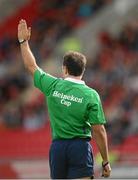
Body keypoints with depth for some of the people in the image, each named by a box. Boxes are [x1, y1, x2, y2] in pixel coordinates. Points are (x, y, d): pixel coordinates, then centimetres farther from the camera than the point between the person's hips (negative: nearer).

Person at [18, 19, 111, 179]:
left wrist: (23, 41, 31)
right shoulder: (91, 95, -6)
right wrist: (105, 162, 0)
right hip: (80, 147, -3)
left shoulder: (53, 86, 1)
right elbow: (99, 131, -8)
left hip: (57, 146, 3)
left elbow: (32, 67, 18)